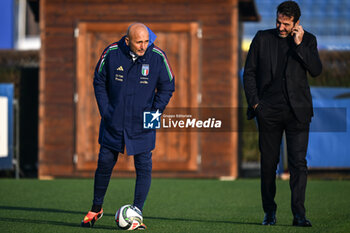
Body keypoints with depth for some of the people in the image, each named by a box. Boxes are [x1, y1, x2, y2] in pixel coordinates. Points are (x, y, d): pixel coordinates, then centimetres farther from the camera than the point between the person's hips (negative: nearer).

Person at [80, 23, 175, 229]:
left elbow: (167, 87, 2)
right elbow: (99, 82, 3)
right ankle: (96, 209, 25)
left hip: (142, 126, -1)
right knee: (105, 163, 7)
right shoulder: (111, 53, -10)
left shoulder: (158, 57, -11)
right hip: (113, 122, 1)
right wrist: (105, 110, -4)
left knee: (144, 166, -4)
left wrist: (154, 113, -5)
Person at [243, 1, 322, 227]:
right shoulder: (262, 38, 8)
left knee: (298, 163, -9)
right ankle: (269, 212, 16)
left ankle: (299, 214, -9)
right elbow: (249, 72, 9)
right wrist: (255, 103, 0)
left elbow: (316, 70, -5)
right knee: (268, 163, 5)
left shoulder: (307, 40, 6)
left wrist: (299, 44, -11)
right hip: (269, 111, 1)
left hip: (297, 111, -1)